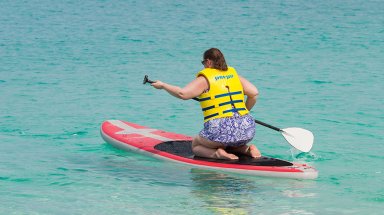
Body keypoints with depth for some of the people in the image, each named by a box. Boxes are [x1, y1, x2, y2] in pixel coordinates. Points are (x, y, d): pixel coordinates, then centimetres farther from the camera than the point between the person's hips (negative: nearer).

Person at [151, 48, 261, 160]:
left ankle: (217, 153, -8)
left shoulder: (205, 79, -1)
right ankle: (247, 149, 6)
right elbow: (254, 93, 13)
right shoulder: (234, 74, 16)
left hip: (220, 130, -5)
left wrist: (162, 85, 3)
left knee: (196, 146, 22)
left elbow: (182, 93, -12)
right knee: (229, 145, 38)